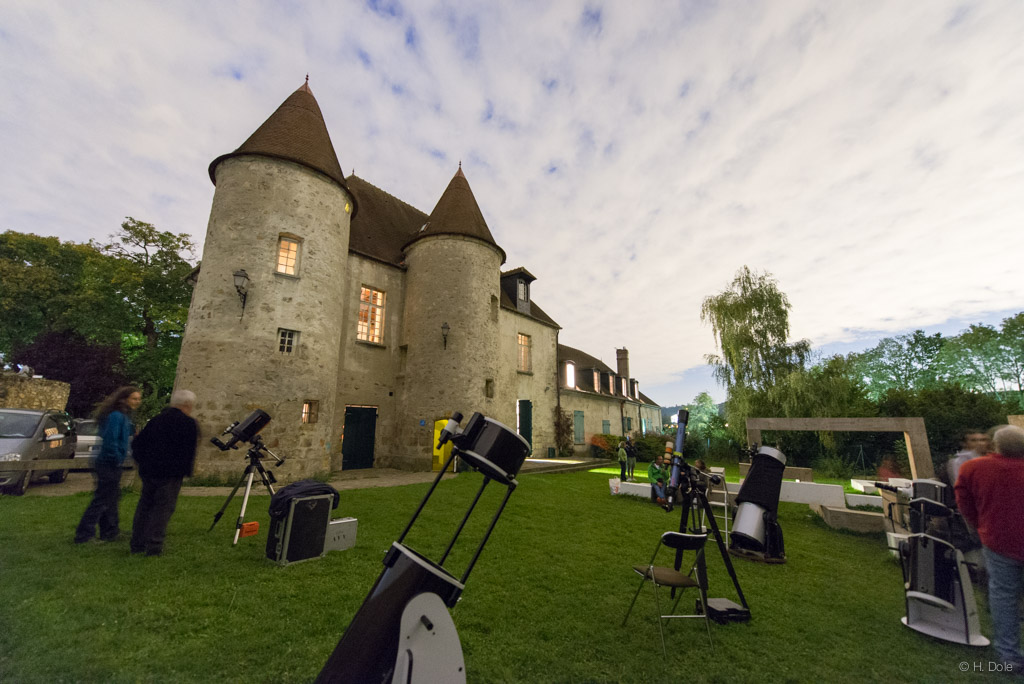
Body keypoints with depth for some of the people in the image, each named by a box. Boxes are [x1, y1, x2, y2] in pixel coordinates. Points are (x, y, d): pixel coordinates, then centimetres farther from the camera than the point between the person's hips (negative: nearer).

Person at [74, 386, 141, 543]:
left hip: (112, 465, 10)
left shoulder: (124, 416, 10)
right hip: (110, 465, -10)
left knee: (112, 498, 18)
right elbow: (110, 441, -25)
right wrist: (118, 459, -16)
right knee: (101, 500, -1)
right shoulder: (116, 416, -20)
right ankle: (83, 535, 9)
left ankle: (110, 532, 29)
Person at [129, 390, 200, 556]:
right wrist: (186, 471, 2)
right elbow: (189, 452, -11)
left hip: (148, 471, 7)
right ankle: (154, 546, 0)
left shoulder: (156, 420, 11)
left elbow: (137, 443, 17)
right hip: (170, 473, -7)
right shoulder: (189, 423, -10)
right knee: (163, 508, 0)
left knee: (145, 505, 17)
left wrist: (143, 462, 23)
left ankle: (137, 544, 26)